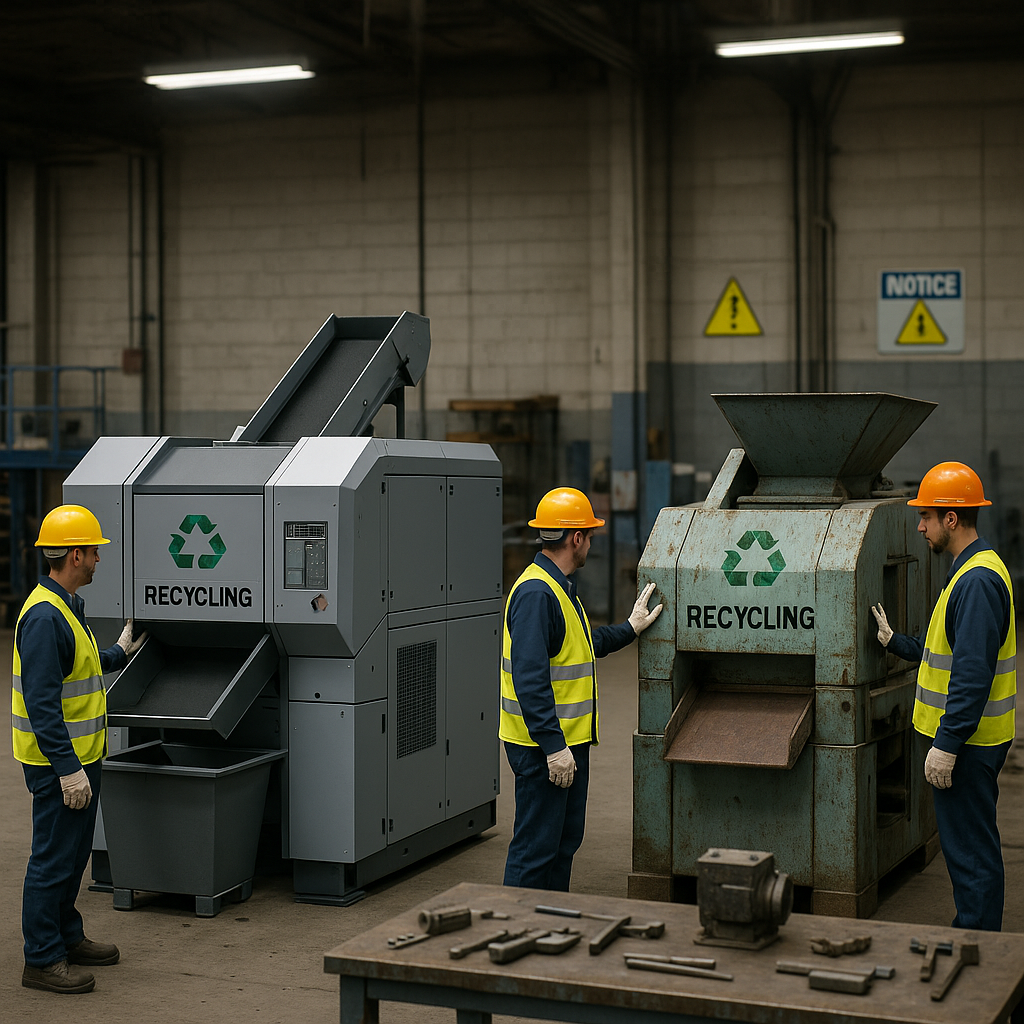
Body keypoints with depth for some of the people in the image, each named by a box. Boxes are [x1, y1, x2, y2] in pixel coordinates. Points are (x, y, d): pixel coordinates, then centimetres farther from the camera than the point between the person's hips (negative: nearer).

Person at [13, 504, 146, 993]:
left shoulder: (66, 608, 11)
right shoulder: (44, 615, -22)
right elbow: (41, 701, -25)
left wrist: (118, 654, 39)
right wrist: (68, 768, -26)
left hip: (79, 756, 10)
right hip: (58, 762, -10)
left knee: (73, 853, 19)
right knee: (54, 857, -2)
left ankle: (67, 937, 32)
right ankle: (41, 960, 6)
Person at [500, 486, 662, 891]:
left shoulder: (560, 588, 14)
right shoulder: (536, 593, -20)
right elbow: (529, 679, -26)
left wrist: (629, 629, 28)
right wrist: (553, 746, -28)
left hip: (569, 741, 11)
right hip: (544, 746, -11)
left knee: (566, 840, 18)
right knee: (536, 846, -4)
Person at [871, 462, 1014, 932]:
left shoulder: (977, 580, -21)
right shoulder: (973, 570, 13)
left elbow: (973, 673, -25)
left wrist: (947, 744, -25)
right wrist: (894, 641, 20)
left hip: (967, 742, -11)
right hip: (967, 738, 11)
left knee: (970, 849, -3)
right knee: (970, 845, 17)